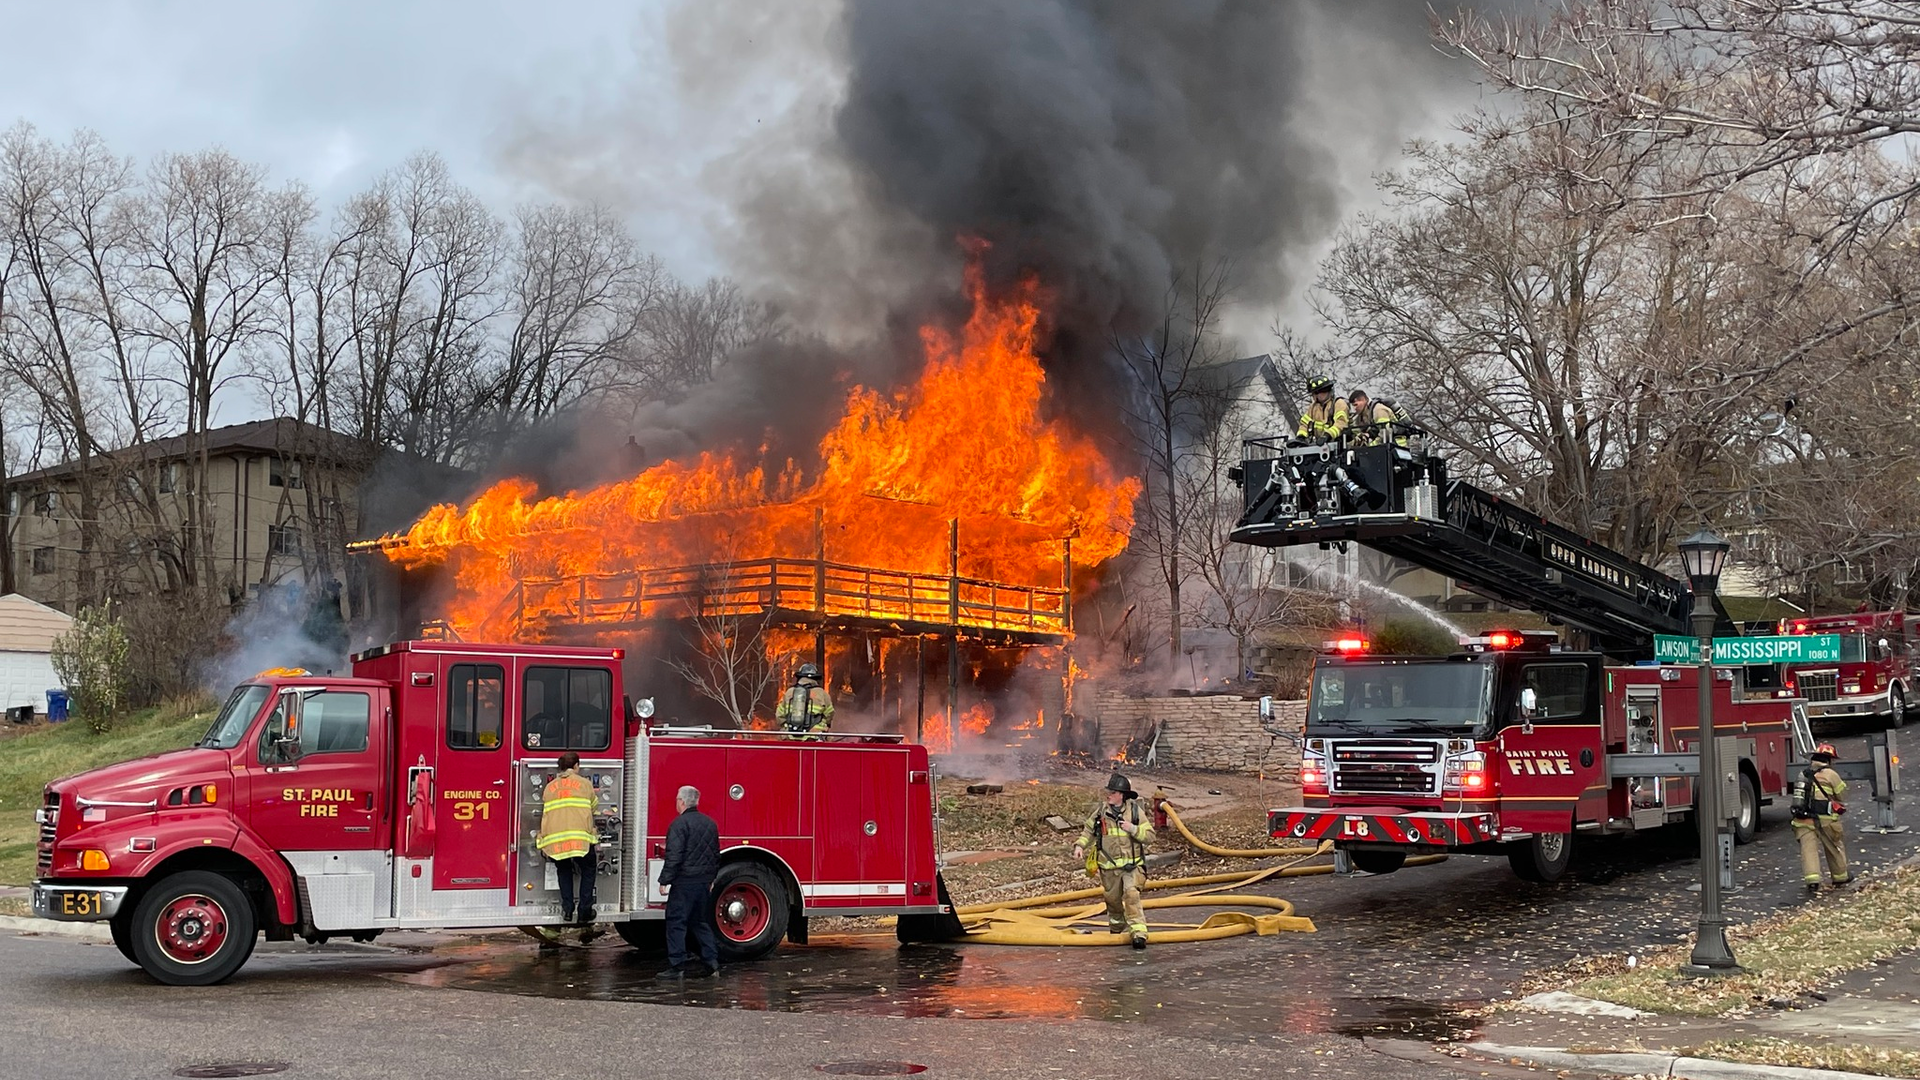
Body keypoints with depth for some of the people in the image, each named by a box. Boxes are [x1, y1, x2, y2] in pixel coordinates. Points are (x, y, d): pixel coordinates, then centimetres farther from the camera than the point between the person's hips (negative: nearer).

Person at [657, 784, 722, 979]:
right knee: (701, 922, 16)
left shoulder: (680, 824, -12)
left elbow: (674, 856, -17)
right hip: (705, 882, 8)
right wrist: (711, 878, 27)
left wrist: (665, 880, -13)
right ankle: (711, 962, 14)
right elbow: (716, 854, 19)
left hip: (684, 881, -7)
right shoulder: (710, 824, 12)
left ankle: (677, 965, -4)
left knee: (676, 922, -2)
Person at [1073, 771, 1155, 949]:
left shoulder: (1135, 811, -3)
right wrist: (1080, 845, -1)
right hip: (1109, 867, 3)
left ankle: (1139, 932, -23)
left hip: (1132, 864, -3)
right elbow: (1089, 831, 14)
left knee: (1131, 894, -23)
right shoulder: (1101, 812, 2)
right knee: (1113, 899, 15)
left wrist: (1133, 829, -18)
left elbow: (1150, 836, -3)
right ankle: (1117, 926, 43)